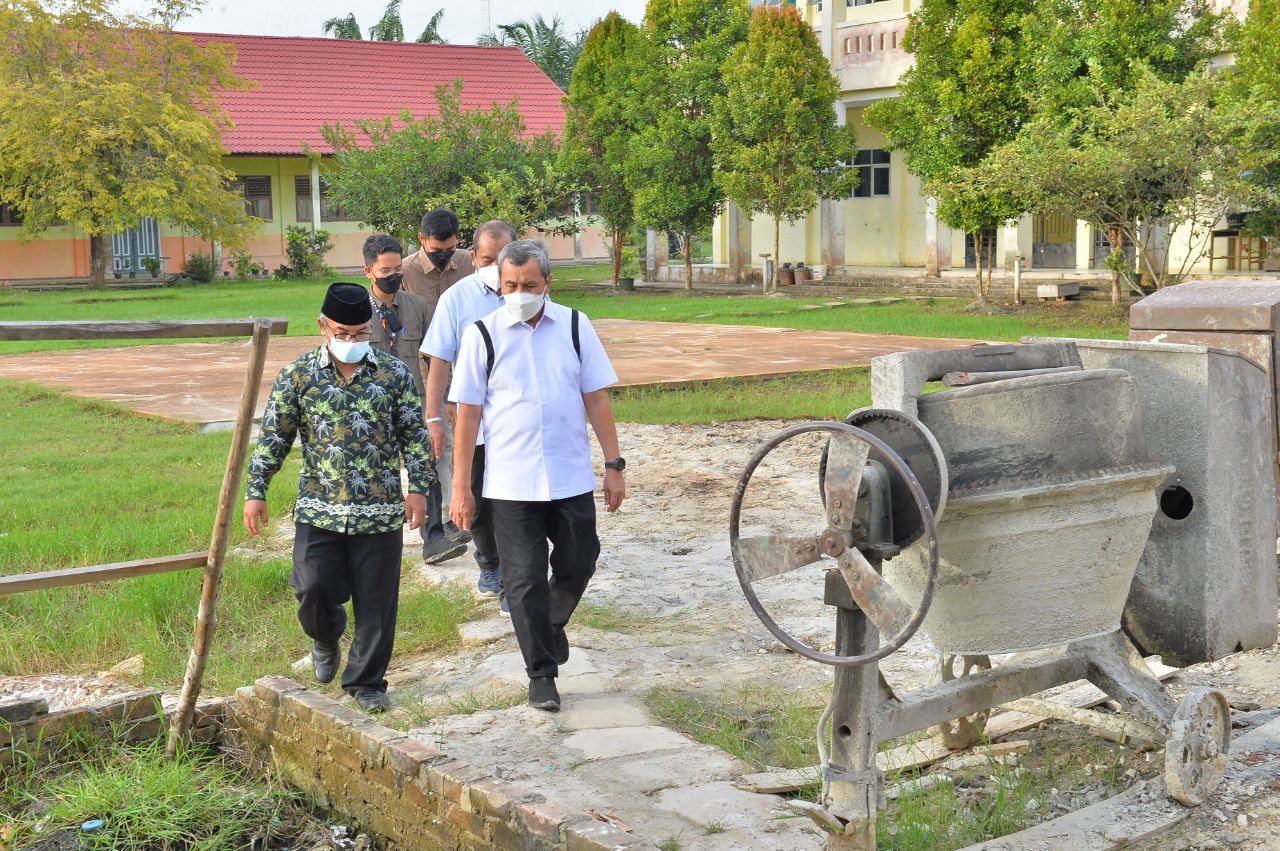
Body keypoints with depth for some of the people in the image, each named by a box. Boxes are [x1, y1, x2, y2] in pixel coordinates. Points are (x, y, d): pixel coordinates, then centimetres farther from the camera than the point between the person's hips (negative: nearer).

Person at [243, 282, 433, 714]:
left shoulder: (394, 374, 1)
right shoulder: (297, 375, 1)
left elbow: (415, 435, 6)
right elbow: (273, 437, 5)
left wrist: (418, 487, 0)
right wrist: (255, 492, 2)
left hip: (380, 513, 0)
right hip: (319, 511, 0)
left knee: (376, 602, 4)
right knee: (314, 588, -8)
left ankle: (366, 682, 22)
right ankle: (326, 639, 28)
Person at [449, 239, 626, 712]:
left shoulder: (574, 326, 3)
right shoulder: (483, 334, -3)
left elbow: (596, 398, 7)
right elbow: (468, 412, -2)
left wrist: (614, 465, 3)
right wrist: (461, 486, -4)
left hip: (572, 478, 2)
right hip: (510, 483, -2)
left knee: (577, 566, 11)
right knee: (525, 581, 2)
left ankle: (553, 623, 43)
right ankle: (541, 674, 16)